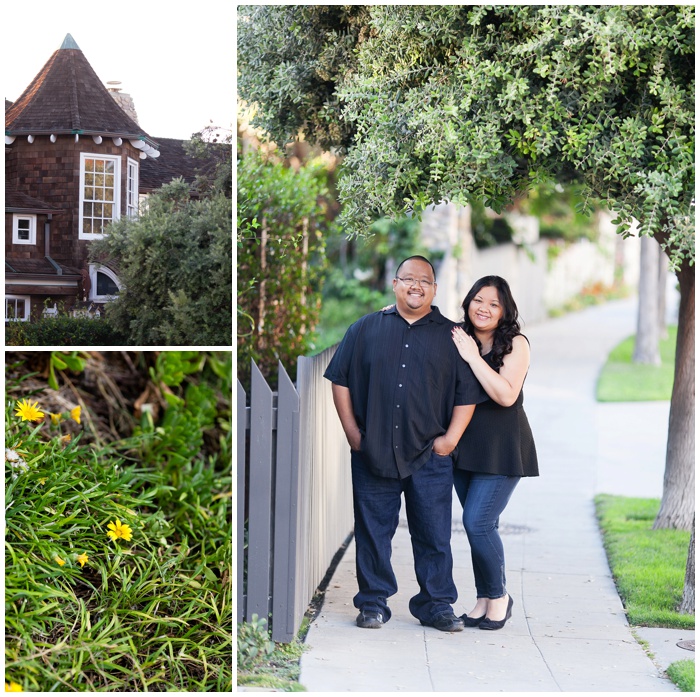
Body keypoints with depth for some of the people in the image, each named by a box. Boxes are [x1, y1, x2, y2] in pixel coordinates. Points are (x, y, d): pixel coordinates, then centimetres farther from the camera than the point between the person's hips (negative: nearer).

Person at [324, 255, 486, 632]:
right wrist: (352, 431, 2)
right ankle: (373, 604, 15)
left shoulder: (452, 336, 8)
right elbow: (341, 380, 9)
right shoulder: (366, 329, 9)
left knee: (434, 534, 2)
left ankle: (436, 605, 12)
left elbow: (468, 392, 7)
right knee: (373, 532, 5)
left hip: (429, 456, 0)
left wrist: (450, 438, -1)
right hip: (372, 454, 1)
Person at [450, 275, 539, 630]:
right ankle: (484, 600, 17)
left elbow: (506, 395, -19)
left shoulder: (515, 344, -8)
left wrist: (473, 358, -20)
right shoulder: (458, 339, 5)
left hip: (501, 448, -5)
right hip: (464, 444, 5)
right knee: (479, 525, 8)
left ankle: (499, 597, 7)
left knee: (478, 522, -11)